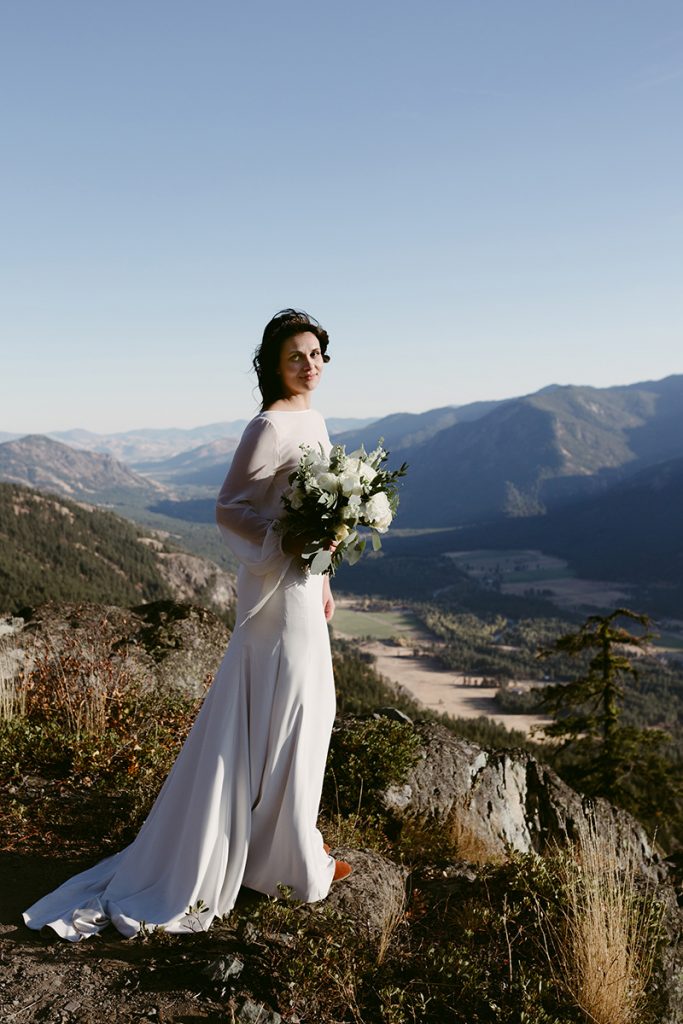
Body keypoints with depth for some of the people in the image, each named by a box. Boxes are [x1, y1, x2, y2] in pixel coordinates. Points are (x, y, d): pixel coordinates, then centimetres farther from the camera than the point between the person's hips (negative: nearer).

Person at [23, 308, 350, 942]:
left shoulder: (313, 421, 11)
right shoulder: (270, 426, -18)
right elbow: (227, 509, -18)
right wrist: (286, 543, -29)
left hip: (303, 582, 10)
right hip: (278, 588, -10)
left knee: (306, 708, 20)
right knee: (282, 716, 3)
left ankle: (289, 830, 39)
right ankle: (291, 856, 20)